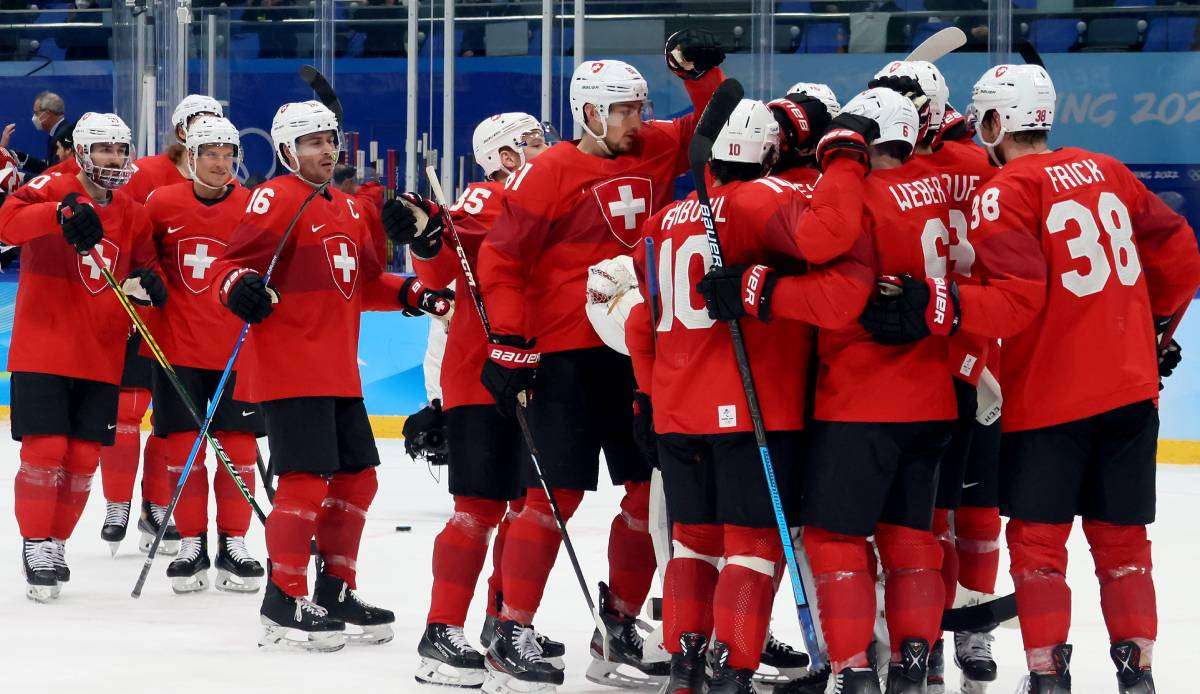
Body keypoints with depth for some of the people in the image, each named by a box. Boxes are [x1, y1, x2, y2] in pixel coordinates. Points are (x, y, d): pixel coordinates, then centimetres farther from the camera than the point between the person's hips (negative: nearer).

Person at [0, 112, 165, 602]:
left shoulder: (131, 214, 10)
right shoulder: (53, 189, -8)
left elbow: (145, 267, 16)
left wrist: (149, 283, -8)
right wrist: (62, 213, -43)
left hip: (100, 357, 5)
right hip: (43, 350, -5)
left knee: (84, 458, 6)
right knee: (46, 450, -8)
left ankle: (57, 543, 21)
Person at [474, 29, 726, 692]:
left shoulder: (654, 151, 7)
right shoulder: (548, 174, -10)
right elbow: (500, 258, -9)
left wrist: (702, 71, 0)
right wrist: (511, 343, -14)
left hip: (635, 350, 6)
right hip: (564, 356, -6)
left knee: (652, 489, 7)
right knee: (557, 494, -9)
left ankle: (618, 629, 19)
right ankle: (511, 636, -2)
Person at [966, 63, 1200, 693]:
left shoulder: (1003, 195, -10)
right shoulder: (1105, 171, 10)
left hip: (1049, 398, -6)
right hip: (1132, 385, 6)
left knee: (1037, 538, 3)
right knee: (1121, 536, 14)